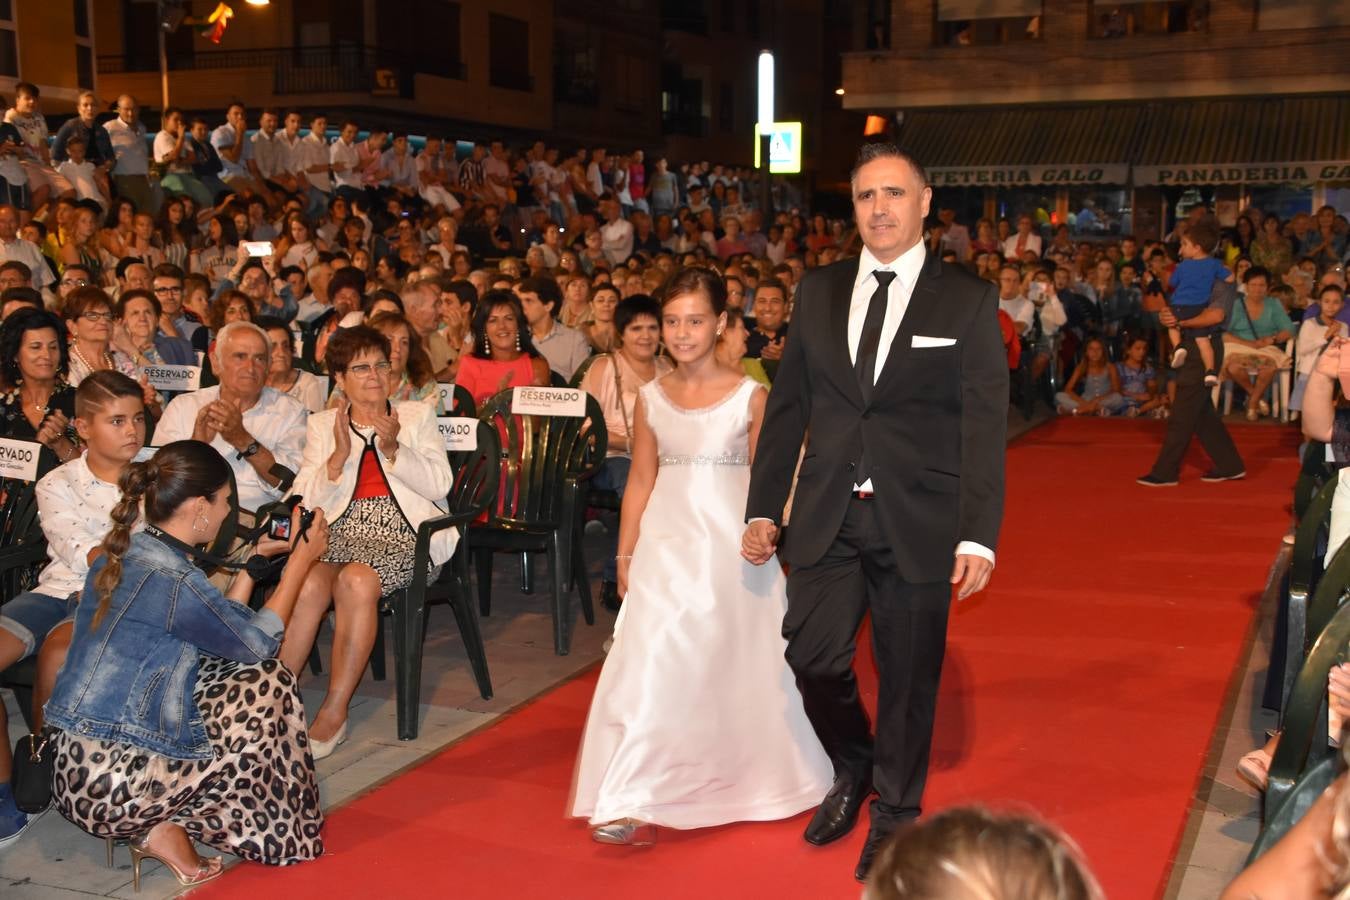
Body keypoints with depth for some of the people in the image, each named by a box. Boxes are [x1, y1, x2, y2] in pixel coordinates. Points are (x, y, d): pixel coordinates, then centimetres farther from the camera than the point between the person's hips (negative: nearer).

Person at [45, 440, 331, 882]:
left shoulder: (120, 555, 7)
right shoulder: (170, 580, -20)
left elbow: (225, 627, 14)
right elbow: (260, 641, -5)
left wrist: (256, 559, 17)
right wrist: (301, 560, 3)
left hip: (74, 767, 9)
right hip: (111, 784, -9)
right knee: (268, 685, 1)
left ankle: (159, 821, 9)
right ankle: (167, 831, 6)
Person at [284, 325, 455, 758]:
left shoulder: (418, 416, 17)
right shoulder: (322, 424, 19)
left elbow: (439, 485, 3)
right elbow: (305, 501, 8)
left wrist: (394, 450, -10)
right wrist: (339, 456, -7)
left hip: (403, 534, -1)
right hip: (341, 531, 2)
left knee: (355, 580, -34)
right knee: (308, 583, -32)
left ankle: (334, 713, -27)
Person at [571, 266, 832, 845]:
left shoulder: (751, 396, -4)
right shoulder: (650, 398, 5)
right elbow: (641, 481, 9)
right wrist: (625, 558, 7)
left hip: (731, 546, -2)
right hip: (666, 544, 2)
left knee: (737, 664, 6)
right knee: (654, 663, -5)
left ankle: (751, 777, 28)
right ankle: (634, 802, -1)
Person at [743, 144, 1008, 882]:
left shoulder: (969, 300, -2)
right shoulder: (817, 292, 7)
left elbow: (985, 426, -7)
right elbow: (787, 407, 10)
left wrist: (979, 535, -14)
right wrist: (764, 508, 6)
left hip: (919, 520, -2)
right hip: (828, 516, 3)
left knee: (908, 674, 8)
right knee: (811, 656, 1)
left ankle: (894, 812, 31)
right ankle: (853, 767, 33)